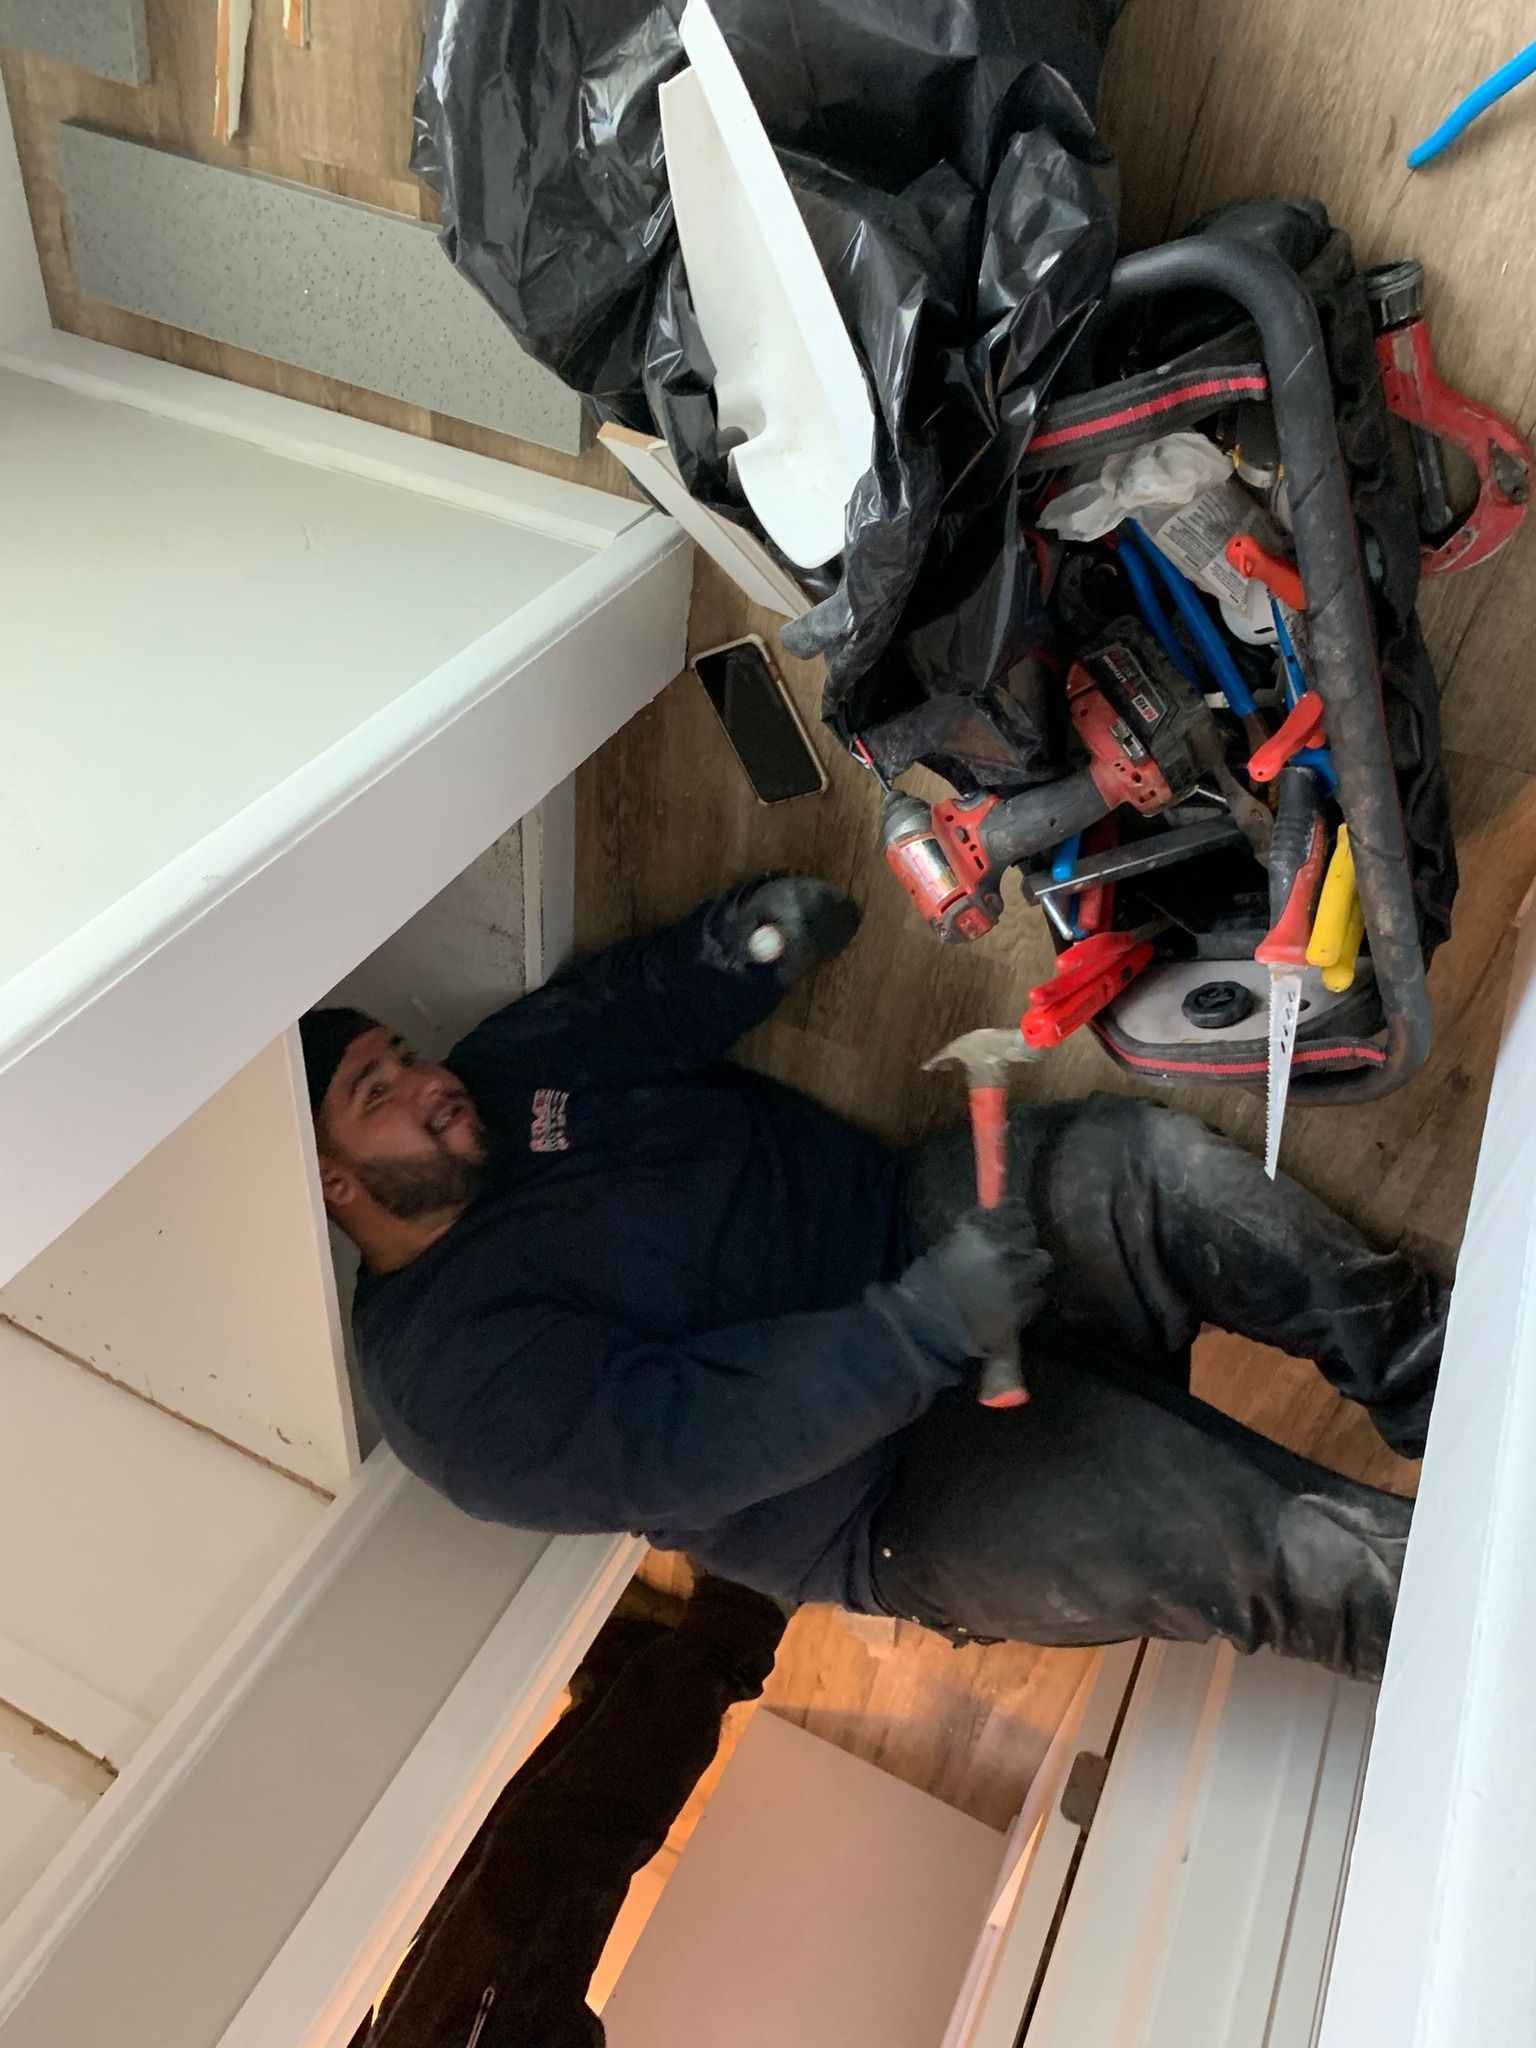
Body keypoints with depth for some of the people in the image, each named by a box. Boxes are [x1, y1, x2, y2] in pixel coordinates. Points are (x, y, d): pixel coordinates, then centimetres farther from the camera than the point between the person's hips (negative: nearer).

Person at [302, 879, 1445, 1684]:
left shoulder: (510, 1070, 8)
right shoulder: (448, 1370, -12)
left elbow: (655, 998, 9)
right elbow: (684, 1441, -23)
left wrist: (744, 945, -16)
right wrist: (934, 1321, -31)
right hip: (899, 1497, -5)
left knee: (1133, 1161, -24)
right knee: (1267, 1545, -22)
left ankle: (1421, 1373, -6)